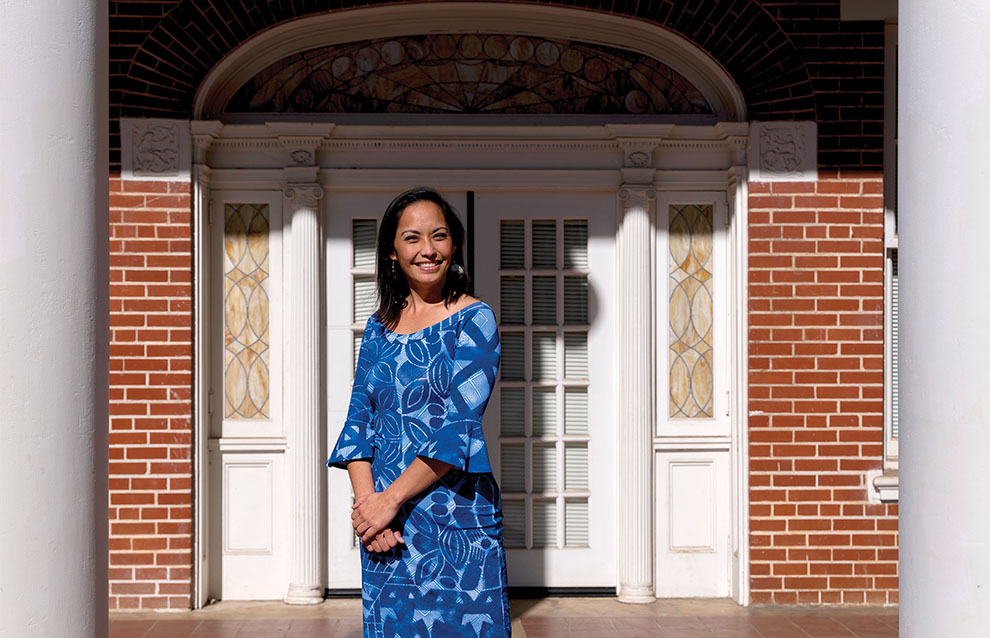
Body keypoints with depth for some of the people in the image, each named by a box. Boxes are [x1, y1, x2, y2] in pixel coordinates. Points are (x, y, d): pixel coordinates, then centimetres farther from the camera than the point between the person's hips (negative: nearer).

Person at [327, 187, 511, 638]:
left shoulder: (473, 320, -5)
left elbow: (458, 424, -14)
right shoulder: (379, 328, 10)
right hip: (383, 521, 4)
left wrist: (390, 499, -16)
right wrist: (366, 499, -10)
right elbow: (359, 419, 6)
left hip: (456, 518, -4)